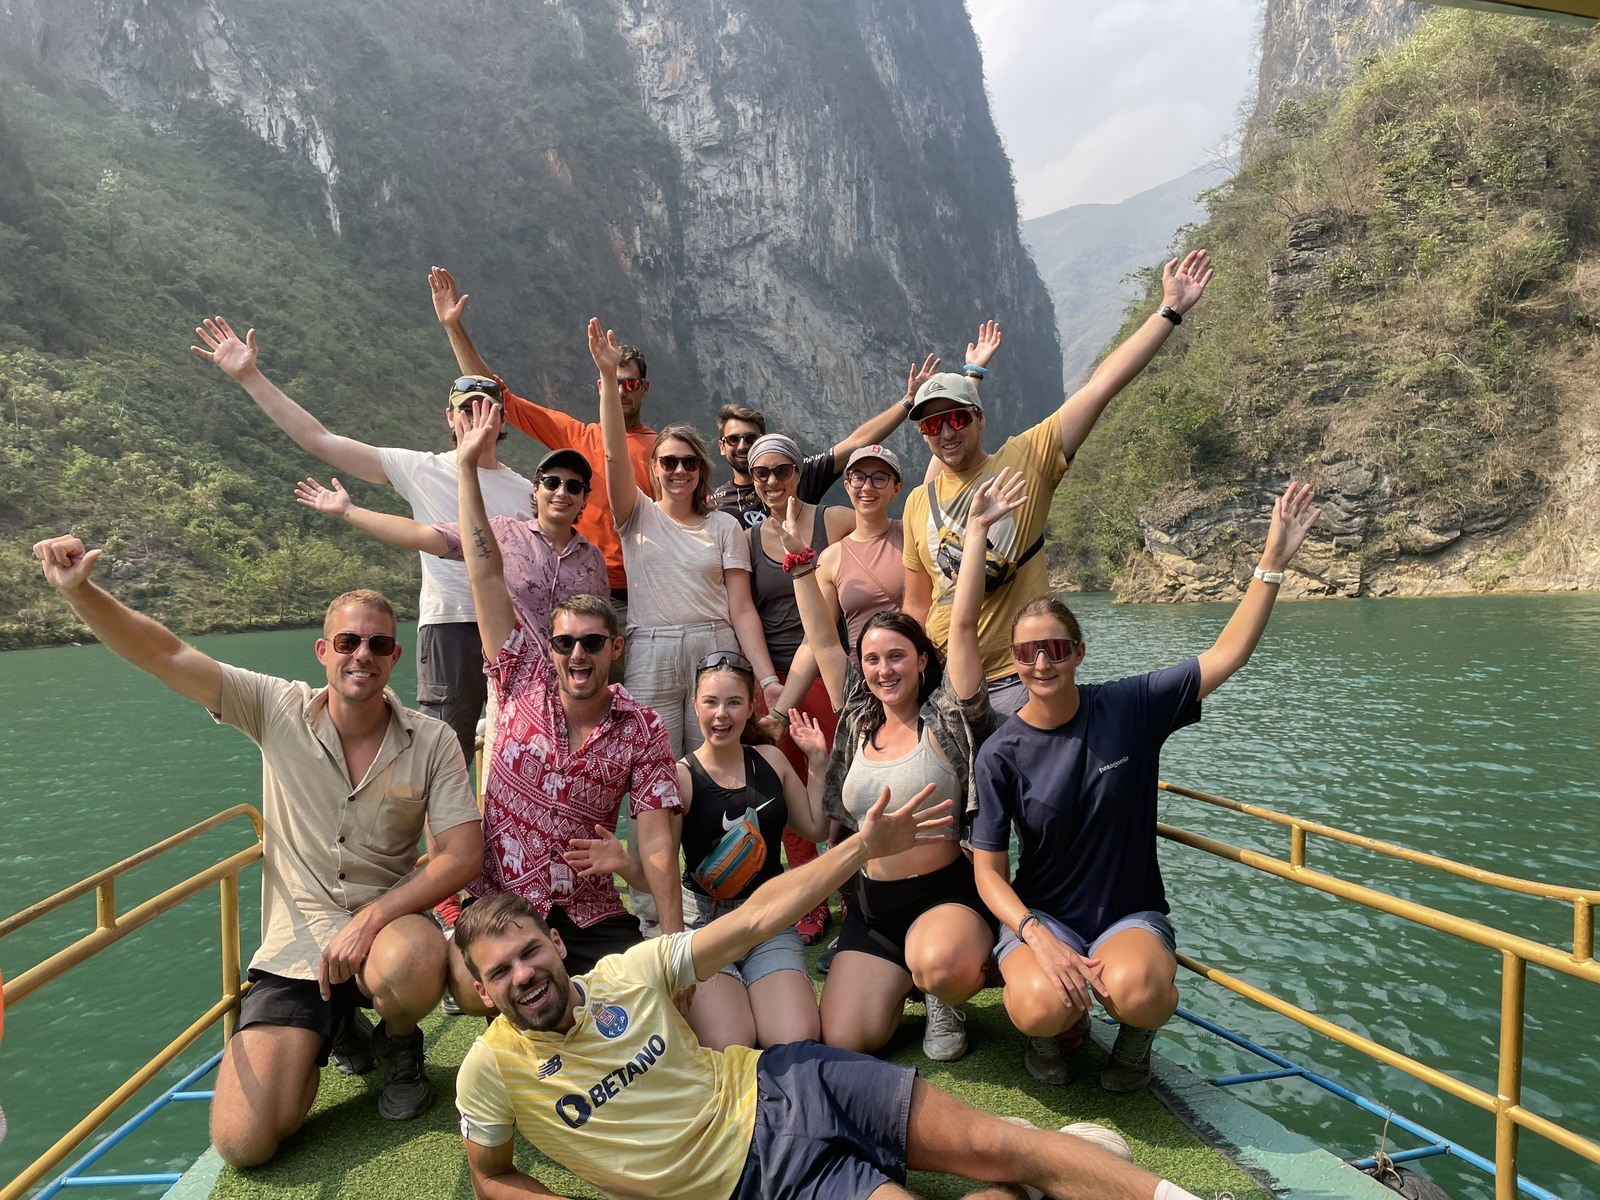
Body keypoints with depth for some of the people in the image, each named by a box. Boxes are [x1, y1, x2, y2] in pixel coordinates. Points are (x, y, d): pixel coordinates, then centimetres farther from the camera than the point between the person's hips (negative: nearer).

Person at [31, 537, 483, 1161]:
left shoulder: (432, 741, -7)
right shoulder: (279, 710, -4)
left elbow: (462, 852, -12)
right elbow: (163, 654, -8)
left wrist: (373, 917, -23)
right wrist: (78, 590, -23)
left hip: (387, 926, -1)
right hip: (293, 949, 2)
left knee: (409, 963, -39)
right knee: (242, 1142, -9)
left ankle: (400, 1040, 1)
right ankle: (336, 1026, 23)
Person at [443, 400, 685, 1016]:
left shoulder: (642, 727, -5)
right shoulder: (524, 683, -3)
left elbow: (656, 841, -9)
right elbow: (487, 576, -6)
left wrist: (675, 943, -17)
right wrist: (467, 466, -9)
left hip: (588, 914, 0)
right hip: (496, 903, 0)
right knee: (476, 990, -24)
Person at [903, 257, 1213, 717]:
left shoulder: (1025, 461, -3)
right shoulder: (919, 502, 6)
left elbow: (1101, 386, -8)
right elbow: (916, 607, 12)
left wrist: (1169, 310, -10)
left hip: (1016, 680, -3)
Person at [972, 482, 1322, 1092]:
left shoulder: (1129, 707, -8)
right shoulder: (1001, 754, -10)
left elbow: (1226, 655, -9)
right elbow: (989, 870, -9)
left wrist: (1273, 560, -15)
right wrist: (1039, 939, -25)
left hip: (1132, 914, 1)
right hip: (1041, 915, 0)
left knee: (1135, 991, -33)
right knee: (1041, 1008, -32)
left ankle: (1137, 1033, 7)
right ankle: (1058, 1026, 8)